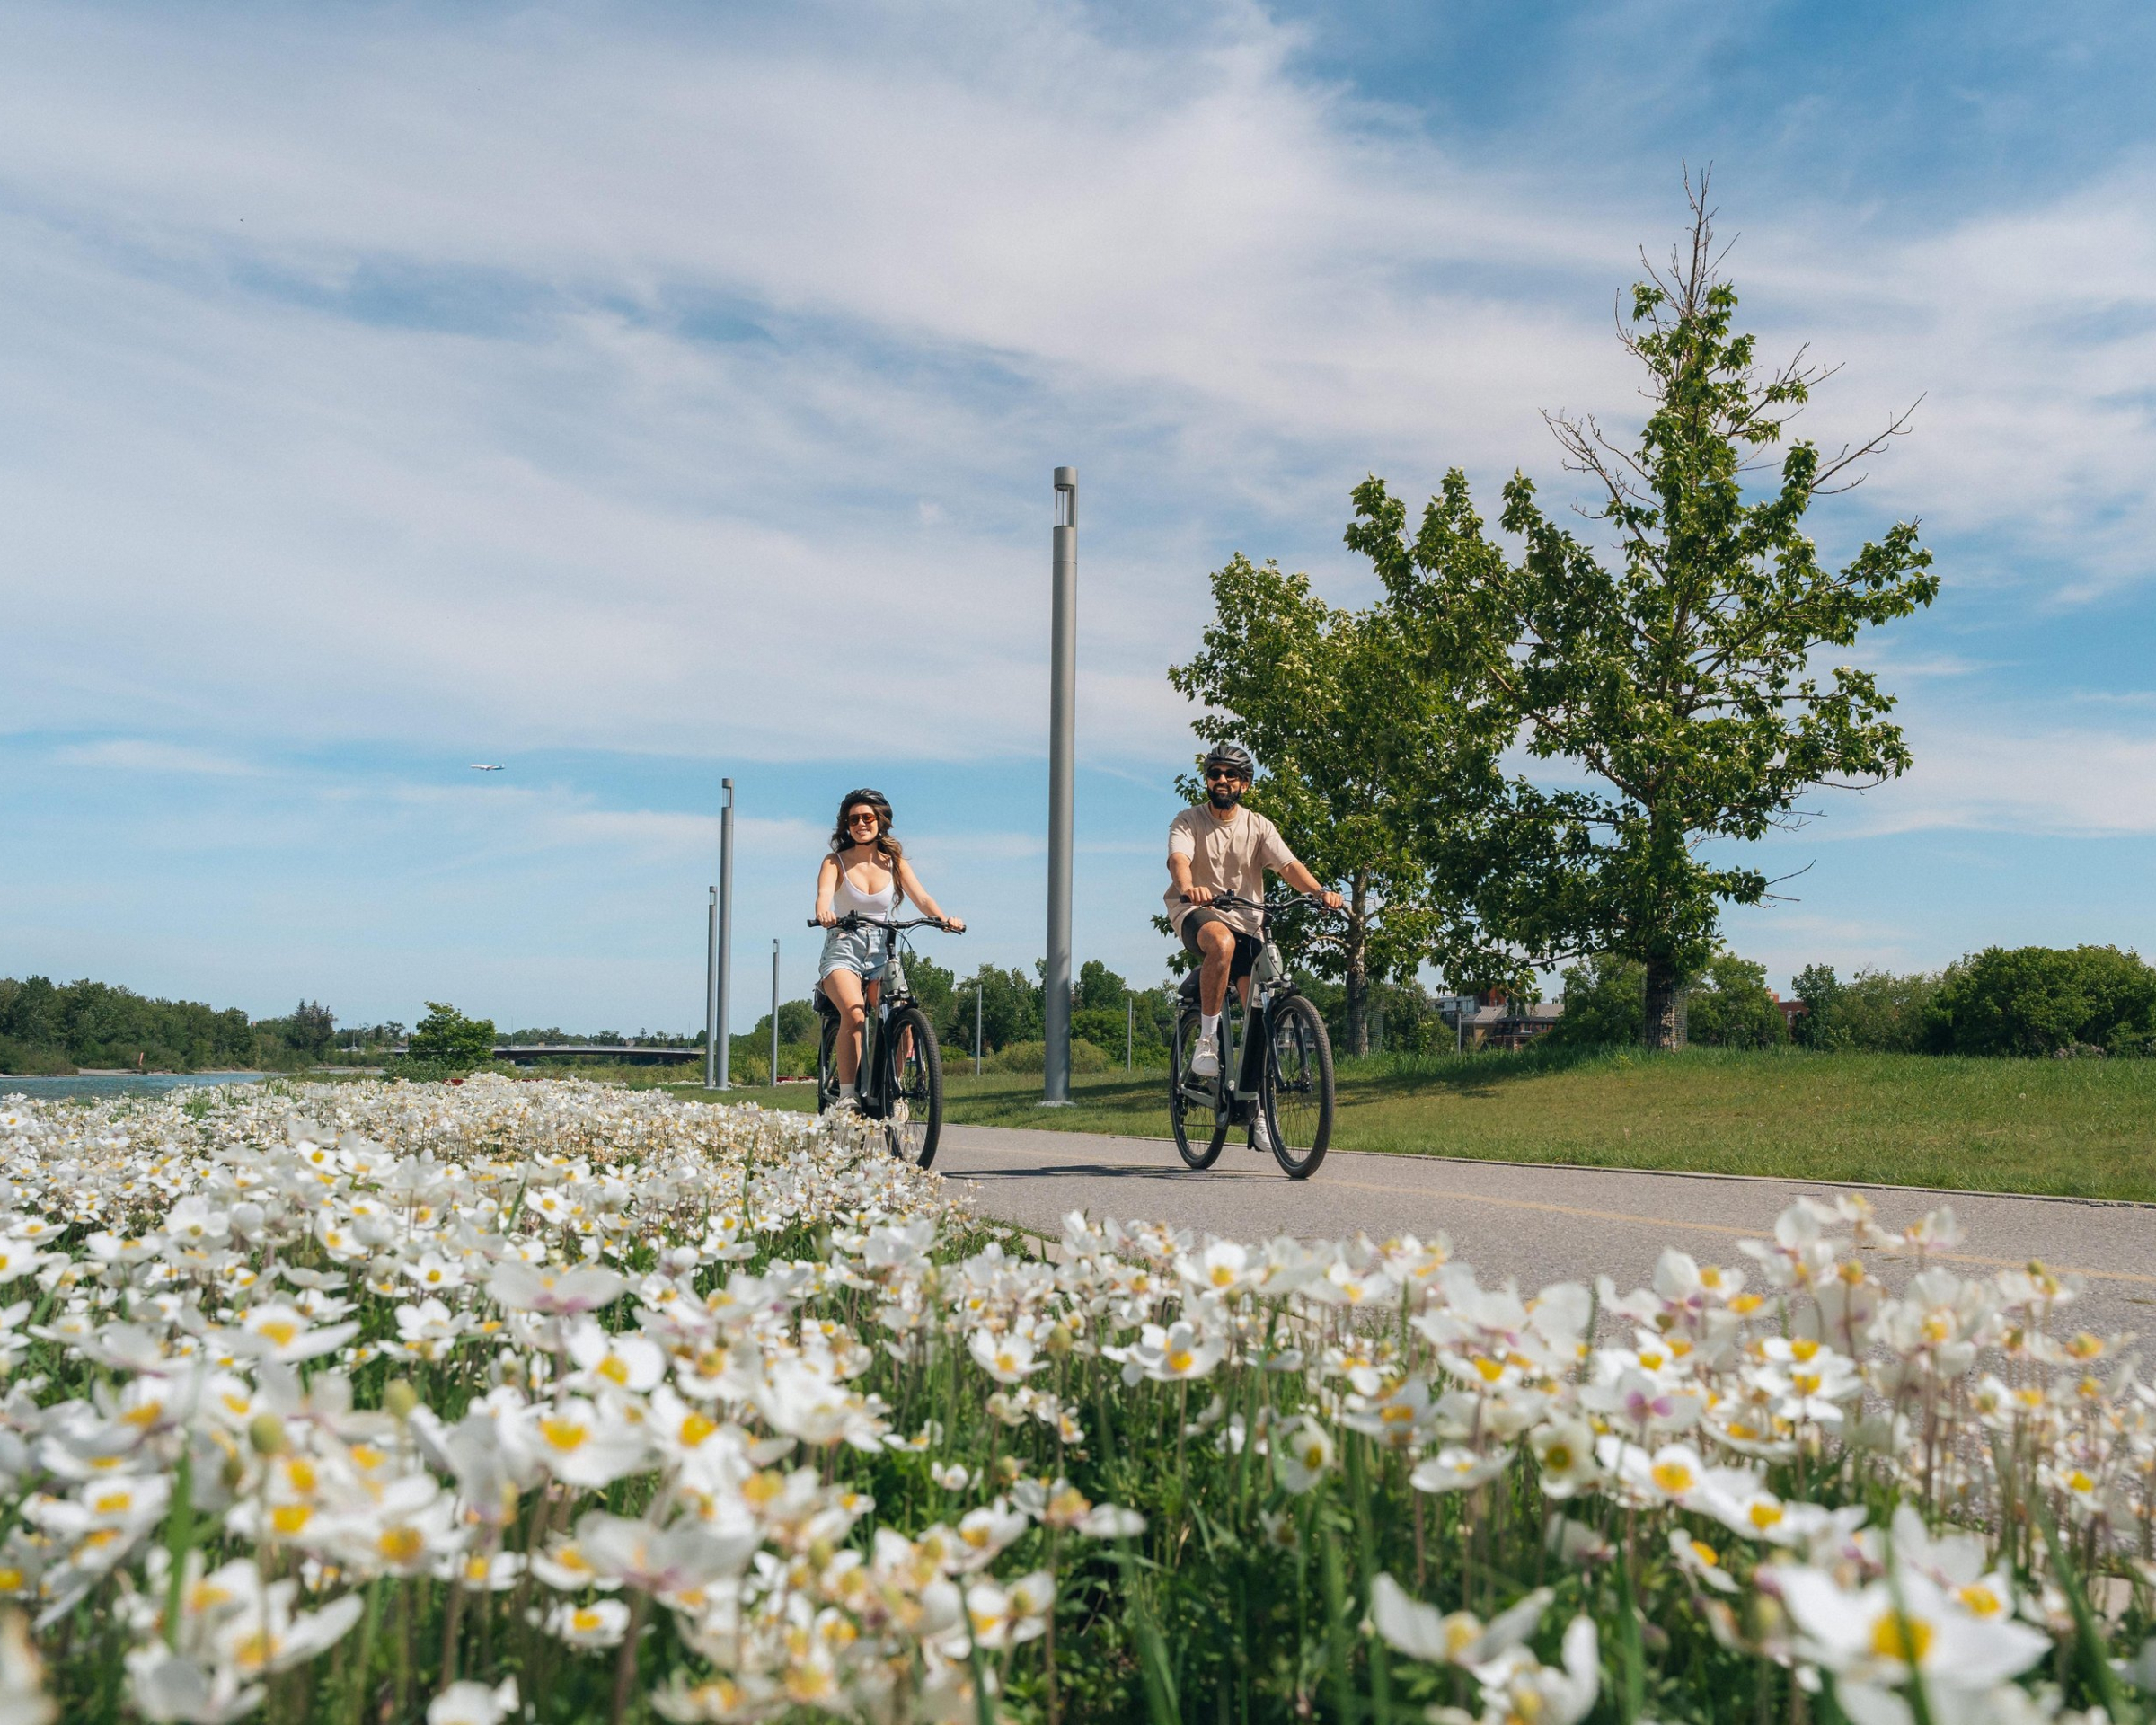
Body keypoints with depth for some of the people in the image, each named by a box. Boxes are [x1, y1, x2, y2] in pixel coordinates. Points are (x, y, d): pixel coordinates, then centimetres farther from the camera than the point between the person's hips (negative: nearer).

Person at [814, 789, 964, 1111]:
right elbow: (824, 894, -18)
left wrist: (943, 918, -27)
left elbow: (921, 897, -6)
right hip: (843, 951, -2)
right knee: (854, 1014, -30)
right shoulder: (836, 862, 2)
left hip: (882, 953, 2)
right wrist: (824, 913, -43)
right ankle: (847, 1094, -25)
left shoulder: (895, 863, 8)